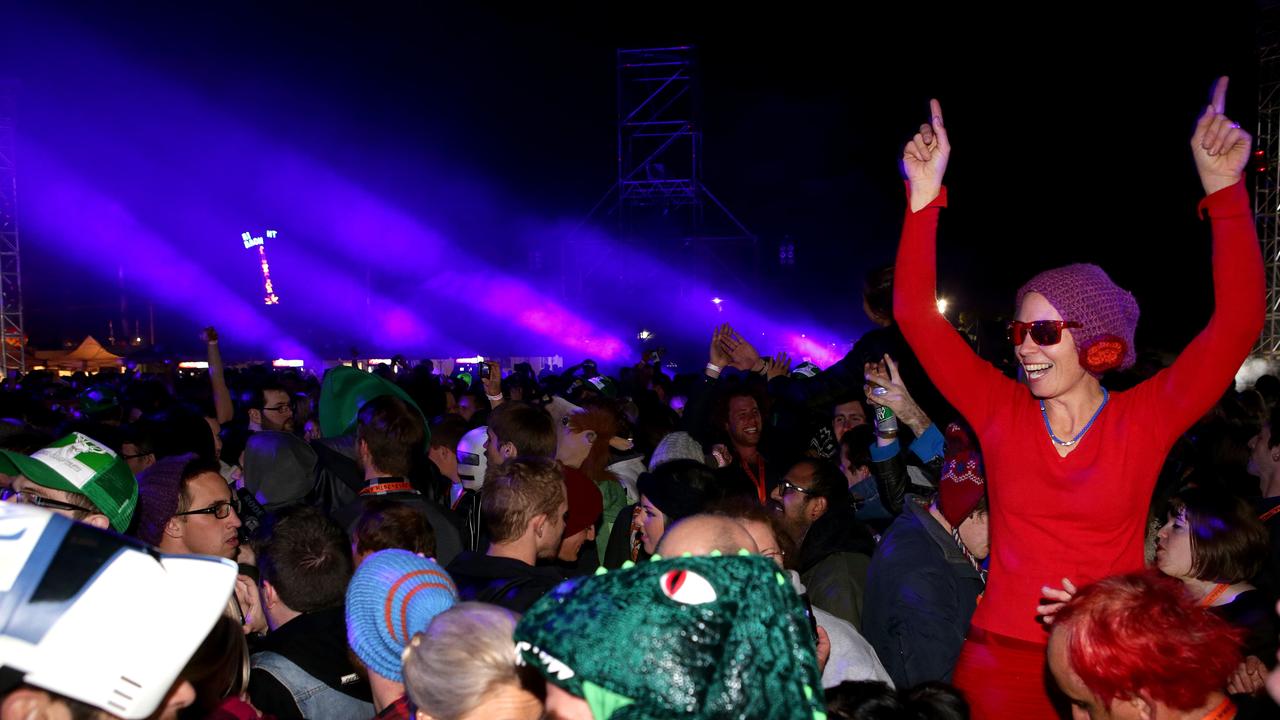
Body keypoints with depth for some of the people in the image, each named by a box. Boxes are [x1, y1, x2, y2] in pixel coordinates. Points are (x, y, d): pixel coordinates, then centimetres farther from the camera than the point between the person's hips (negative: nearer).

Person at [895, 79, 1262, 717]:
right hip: (1000, 663, 1)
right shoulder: (1001, 412, -4)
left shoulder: (1142, 421, -5)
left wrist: (1224, 191, -21)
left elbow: (1237, 325, -15)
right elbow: (916, 315, -10)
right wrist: (927, 194, -16)